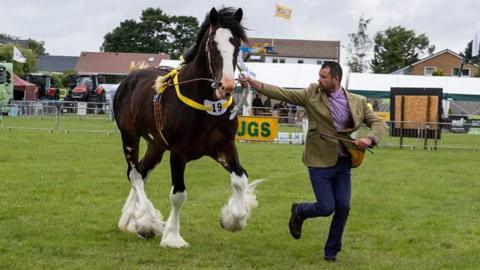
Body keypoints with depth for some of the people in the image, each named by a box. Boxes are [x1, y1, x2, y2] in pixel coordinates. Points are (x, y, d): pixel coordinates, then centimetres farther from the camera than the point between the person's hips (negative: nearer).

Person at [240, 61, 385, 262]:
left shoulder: (357, 102, 1)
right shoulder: (312, 94, -3)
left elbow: (378, 122, 5)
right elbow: (283, 94, -5)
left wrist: (369, 139, -16)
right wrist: (255, 83, -15)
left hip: (343, 162, 3)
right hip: (320, 162, -3)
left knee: (343, 207, 1)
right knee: (326, 207, -6)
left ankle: (331, 251, 19)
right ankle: (299, 211, 28)